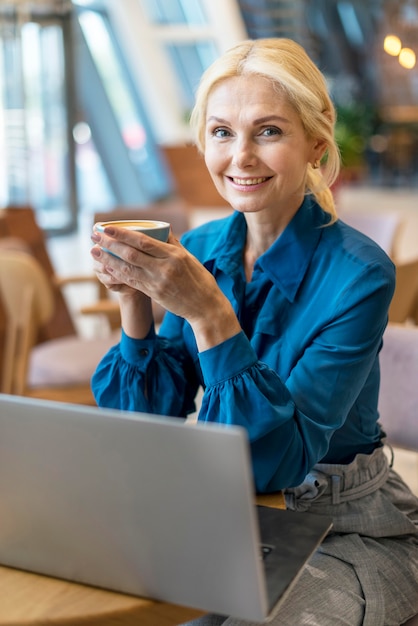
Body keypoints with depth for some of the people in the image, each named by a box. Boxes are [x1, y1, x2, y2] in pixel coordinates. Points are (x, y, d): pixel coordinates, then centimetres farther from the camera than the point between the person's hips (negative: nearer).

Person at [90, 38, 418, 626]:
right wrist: (134, 297, -19)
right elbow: (154, 420, -3)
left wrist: (208, 313, -35)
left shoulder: (359, 273, -21)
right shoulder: (199, 249, -4)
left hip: (346, 534, -4)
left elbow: (282, 461, -26)